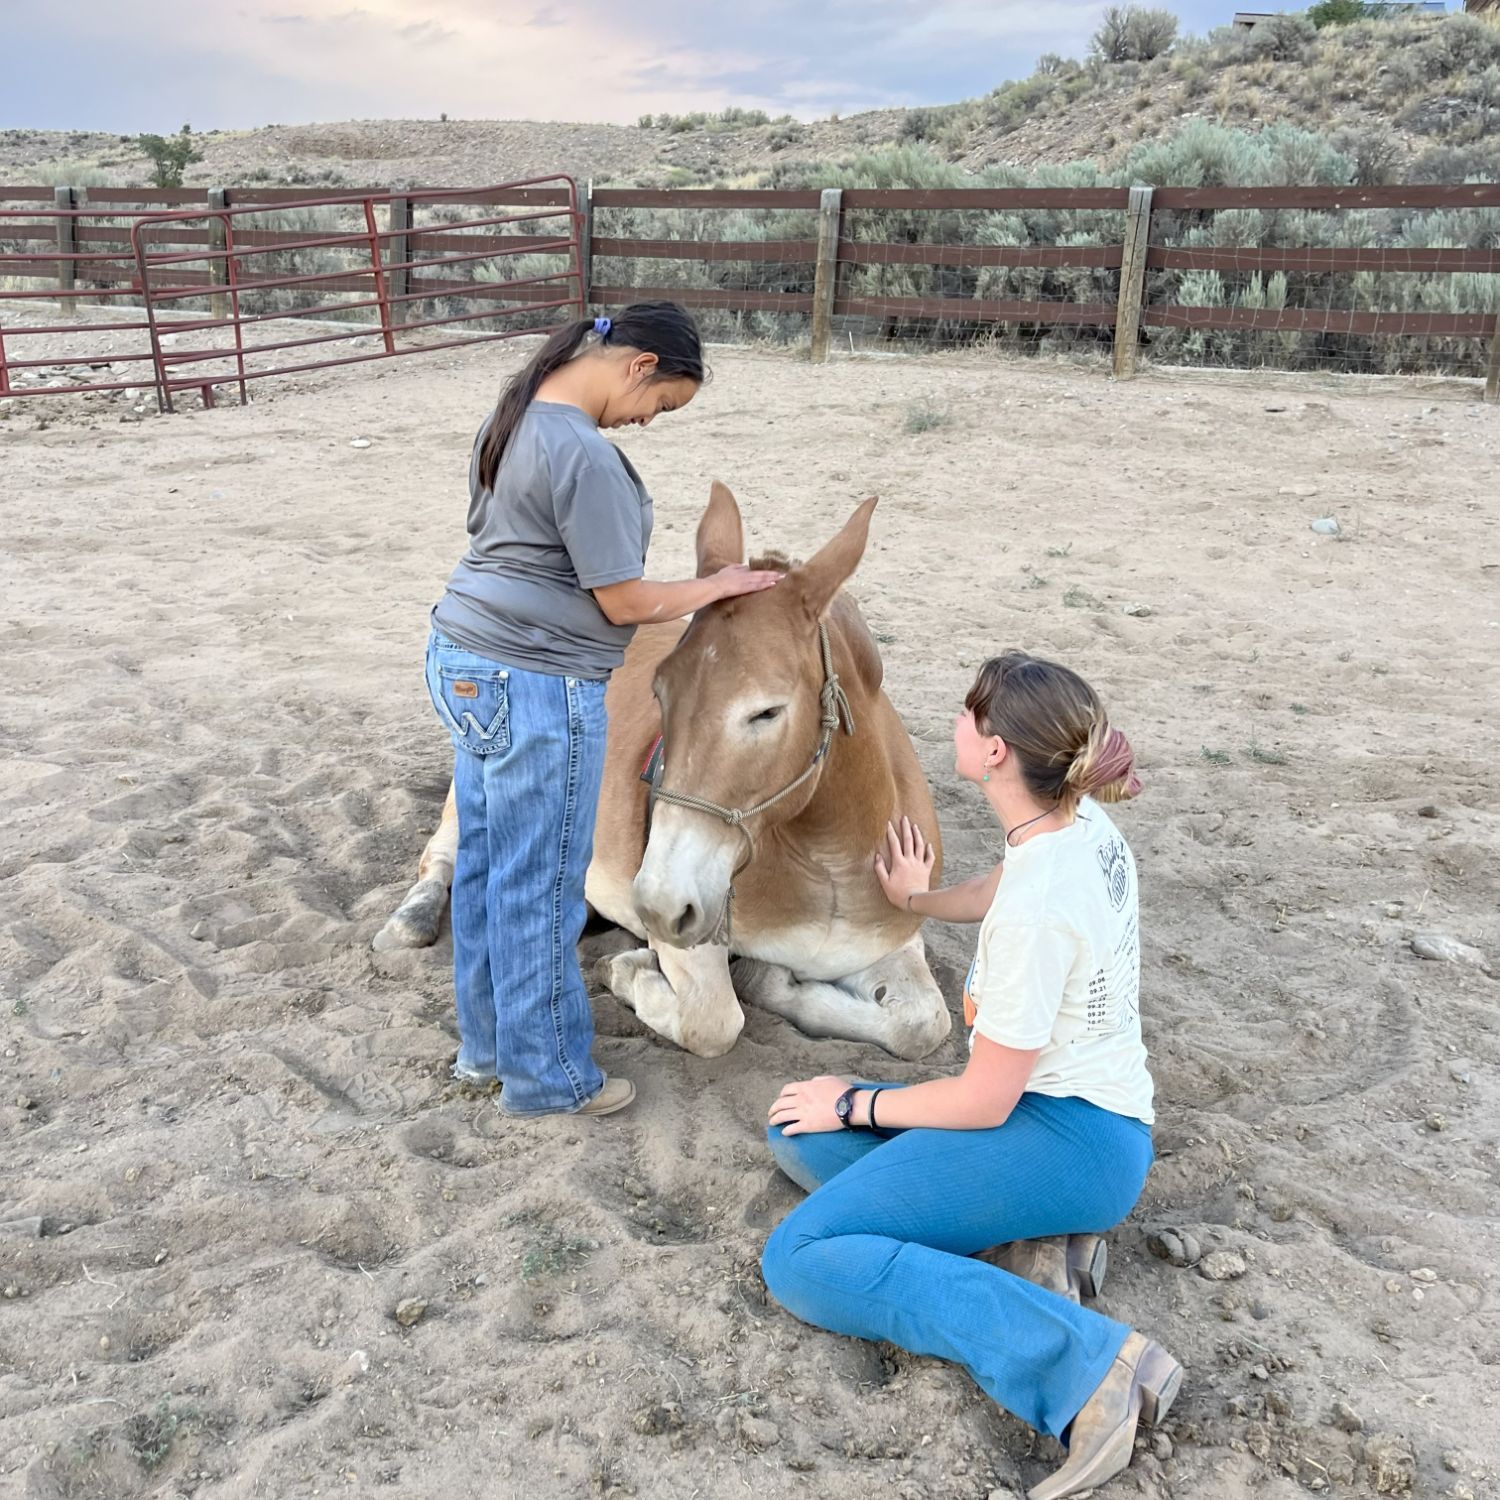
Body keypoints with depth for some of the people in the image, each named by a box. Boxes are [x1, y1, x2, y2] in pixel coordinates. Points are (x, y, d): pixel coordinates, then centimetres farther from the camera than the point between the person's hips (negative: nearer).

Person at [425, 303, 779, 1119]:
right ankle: (546, 1075, 21)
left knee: (481, 864, 19)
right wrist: (719, 585, -2)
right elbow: (625, 602, -18)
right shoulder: (586, 457, -23)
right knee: (540, 889, 4)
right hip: (535, 689, -10)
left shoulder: (511, 417, 8)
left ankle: (484, 1042, 36)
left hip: (463, 662, 10)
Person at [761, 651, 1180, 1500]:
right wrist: (921, 900, 44)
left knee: (799, 1261, -18)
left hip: (1068, 1140, -10)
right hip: (1086, 1113, 10)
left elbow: (984, 1101, -20)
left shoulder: (1036, 907, -28)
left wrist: (856, 1105, -4)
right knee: (799, 1136, 10)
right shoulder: (1085, 823, -1)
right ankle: (1037, 1229, 1)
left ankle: (1087, 1363, -23)